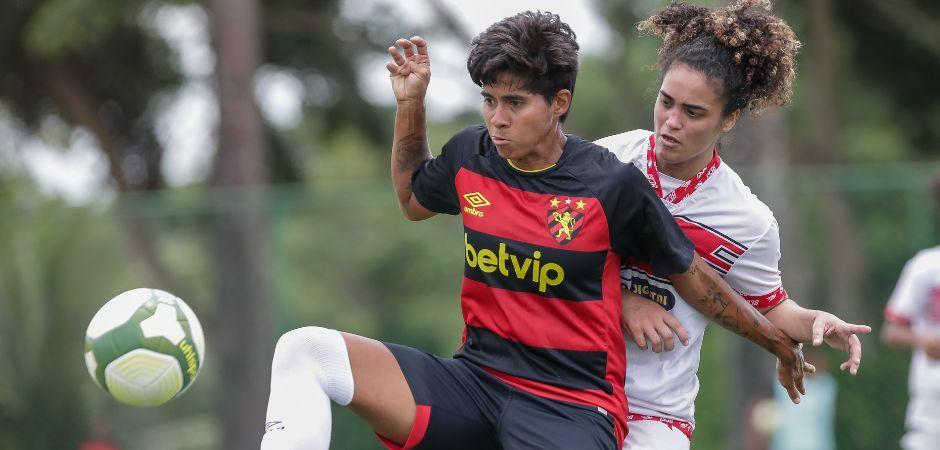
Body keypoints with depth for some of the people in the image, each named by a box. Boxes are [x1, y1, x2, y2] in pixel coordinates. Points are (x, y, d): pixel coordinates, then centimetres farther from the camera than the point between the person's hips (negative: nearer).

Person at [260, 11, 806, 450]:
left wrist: (778, 340, 14)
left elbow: (691, 275, 6)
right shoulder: (470, 156, 5)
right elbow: (412, 199, 29)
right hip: (475, 380, 5)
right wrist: (411, 104, 17)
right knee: (306, 351, -17)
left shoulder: (615, 184, -8)